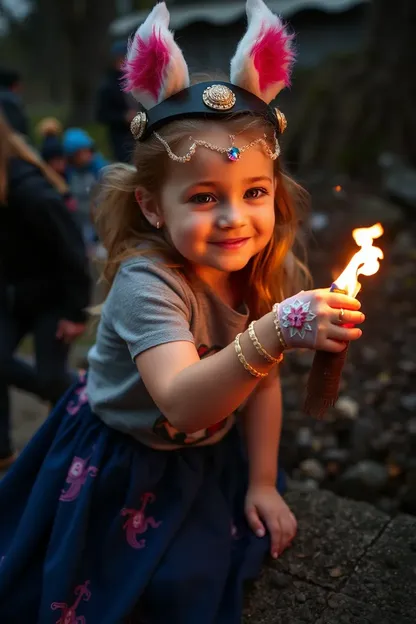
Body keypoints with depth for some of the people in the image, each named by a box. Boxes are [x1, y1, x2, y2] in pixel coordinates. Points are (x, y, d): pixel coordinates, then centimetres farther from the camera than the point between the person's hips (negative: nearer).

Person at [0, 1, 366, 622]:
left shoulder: (274, 275, -14)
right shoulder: (146, 281, -34)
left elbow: (261, 381, -2)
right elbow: (183, 403, -47)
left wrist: (262, 483, 1)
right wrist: (276, 332, -59)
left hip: (210, 460, 5)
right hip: (119, 468, -4)